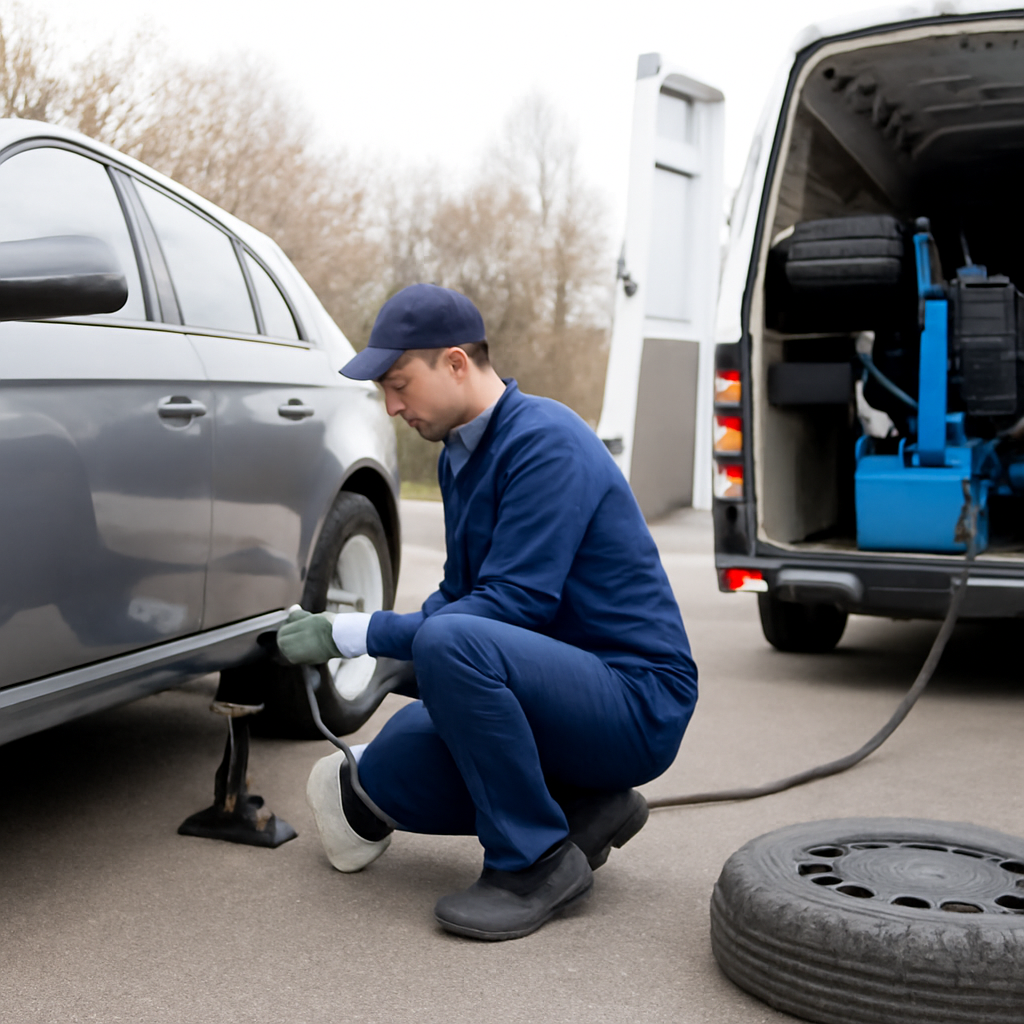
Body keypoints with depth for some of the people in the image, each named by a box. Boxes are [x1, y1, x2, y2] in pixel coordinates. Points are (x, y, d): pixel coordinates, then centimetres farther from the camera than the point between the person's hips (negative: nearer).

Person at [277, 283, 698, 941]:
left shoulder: (545, 442, -19)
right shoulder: (461, 454, 11)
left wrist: (356, 634, -22)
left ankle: (536, 862, -17)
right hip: (570, 690, 9)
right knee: (384, 773, -2)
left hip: (638, 700, -9)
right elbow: (460, 592, 20)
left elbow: (513, 603, -26)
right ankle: (585, 807, 8)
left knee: (451, 640, -33)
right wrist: (384, 664, 4)